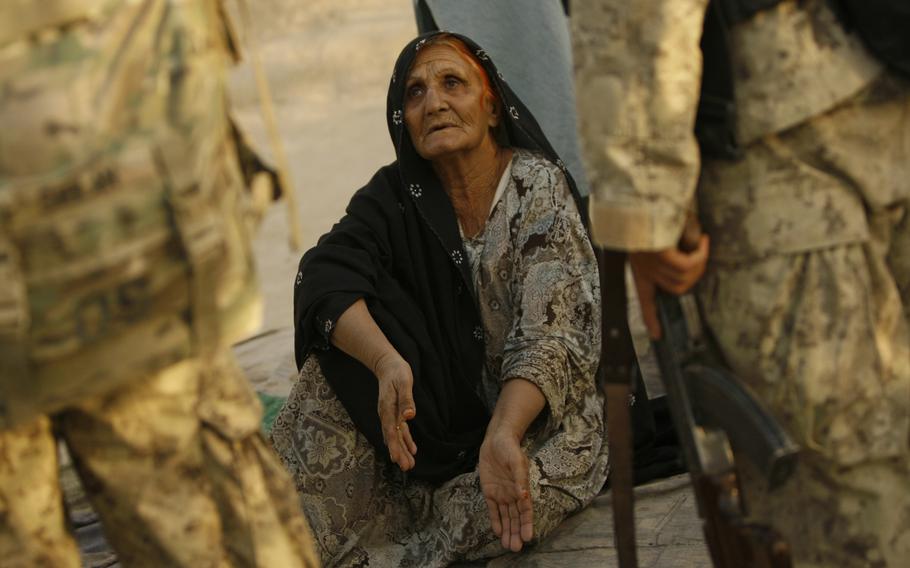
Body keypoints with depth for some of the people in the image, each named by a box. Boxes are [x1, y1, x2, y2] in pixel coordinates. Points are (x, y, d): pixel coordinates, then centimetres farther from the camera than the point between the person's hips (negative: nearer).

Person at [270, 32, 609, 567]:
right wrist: (387, 361, -40)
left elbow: (549, 337, -21)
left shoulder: (538, 186, -12)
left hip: (536, 408, -3)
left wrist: (502, 436, -39)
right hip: (439, 409, 4)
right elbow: (326, 278, -20)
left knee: (517, 495, -35)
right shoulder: (396, 196, -2)